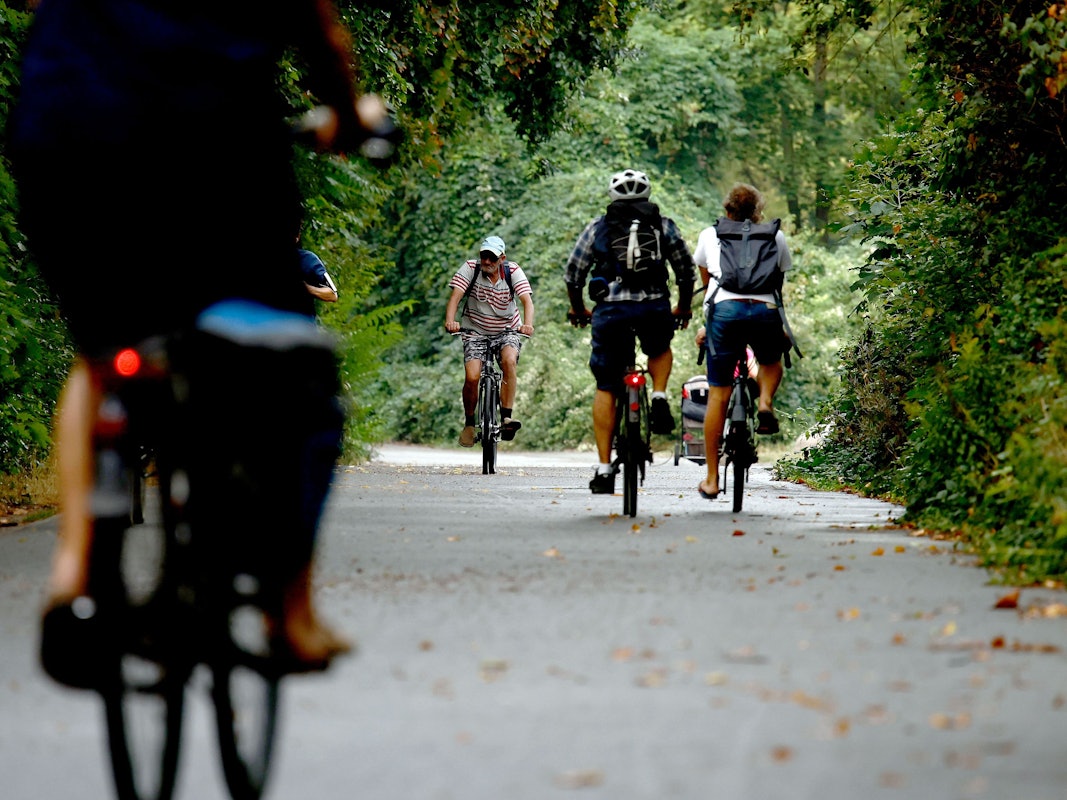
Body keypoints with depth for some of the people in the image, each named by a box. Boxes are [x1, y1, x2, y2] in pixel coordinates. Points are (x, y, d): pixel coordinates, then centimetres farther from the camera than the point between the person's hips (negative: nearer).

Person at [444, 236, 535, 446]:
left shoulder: (513, 271, -13)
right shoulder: (470, 269, -13)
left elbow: (527, 300, -24)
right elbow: (455, 295, -24)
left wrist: (528, 324, -44)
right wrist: (450, 320, -44)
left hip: (507, 330, 0)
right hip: (476, 332, 0)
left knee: (509, 360, -31)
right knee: (472, 377, -18)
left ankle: (506, 418, -28)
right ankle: (469, 424, 6)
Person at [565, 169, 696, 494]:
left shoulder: (598, 226, 13)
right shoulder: (663, 225, 14)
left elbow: (573, 274, 13)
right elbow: (687, 271, 17)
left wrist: (578, 309, 30)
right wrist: (683, 308, 34)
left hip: (611, 309, -1)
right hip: (655, 307, 1)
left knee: (605, 387, 9)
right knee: (660, 349, 35)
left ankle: (604, 468, 3)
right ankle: (659, 398, 6)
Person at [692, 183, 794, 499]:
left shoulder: (710, 235, 23)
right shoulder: (776, 237, 22)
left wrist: (708, 324, 43)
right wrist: (781, 328, 38)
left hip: (725, 309, 0)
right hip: (765, 311, 0)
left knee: (718, 395, 4)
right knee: (771, 363, 33)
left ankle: (711, 479, 3)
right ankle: (765, 404, 1)